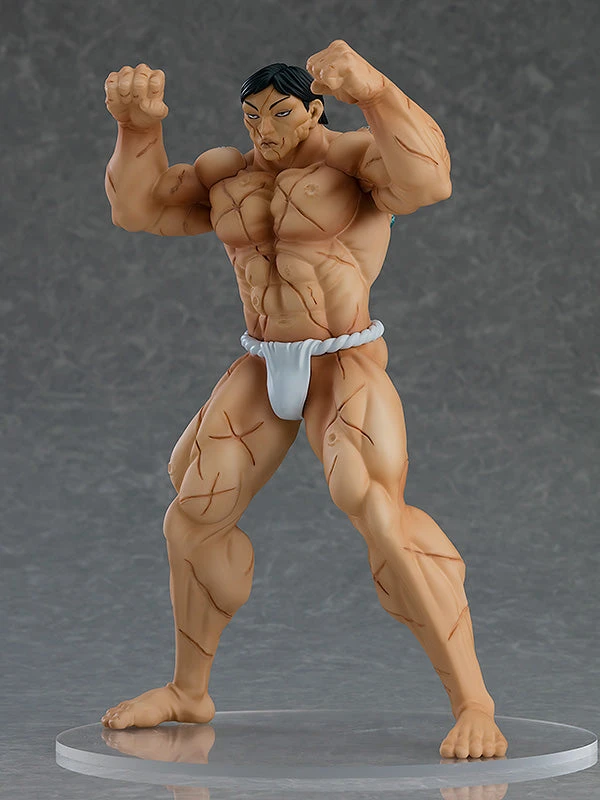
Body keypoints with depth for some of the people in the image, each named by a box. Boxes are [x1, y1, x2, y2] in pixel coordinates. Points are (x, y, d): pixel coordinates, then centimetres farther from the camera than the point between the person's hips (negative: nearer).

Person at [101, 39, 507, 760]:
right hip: (264, 372, 7)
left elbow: (426, 178, -30)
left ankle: (473, 704, -23)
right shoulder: (227, 175, 8)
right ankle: (188, 692, 26)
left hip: (348, 370, -6)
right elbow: (141, 206, -1)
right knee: (191, 523, 8)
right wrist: (138, 123, -17)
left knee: (381, 519, -25)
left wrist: (371, 89, -42)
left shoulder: (356, 156, -10)